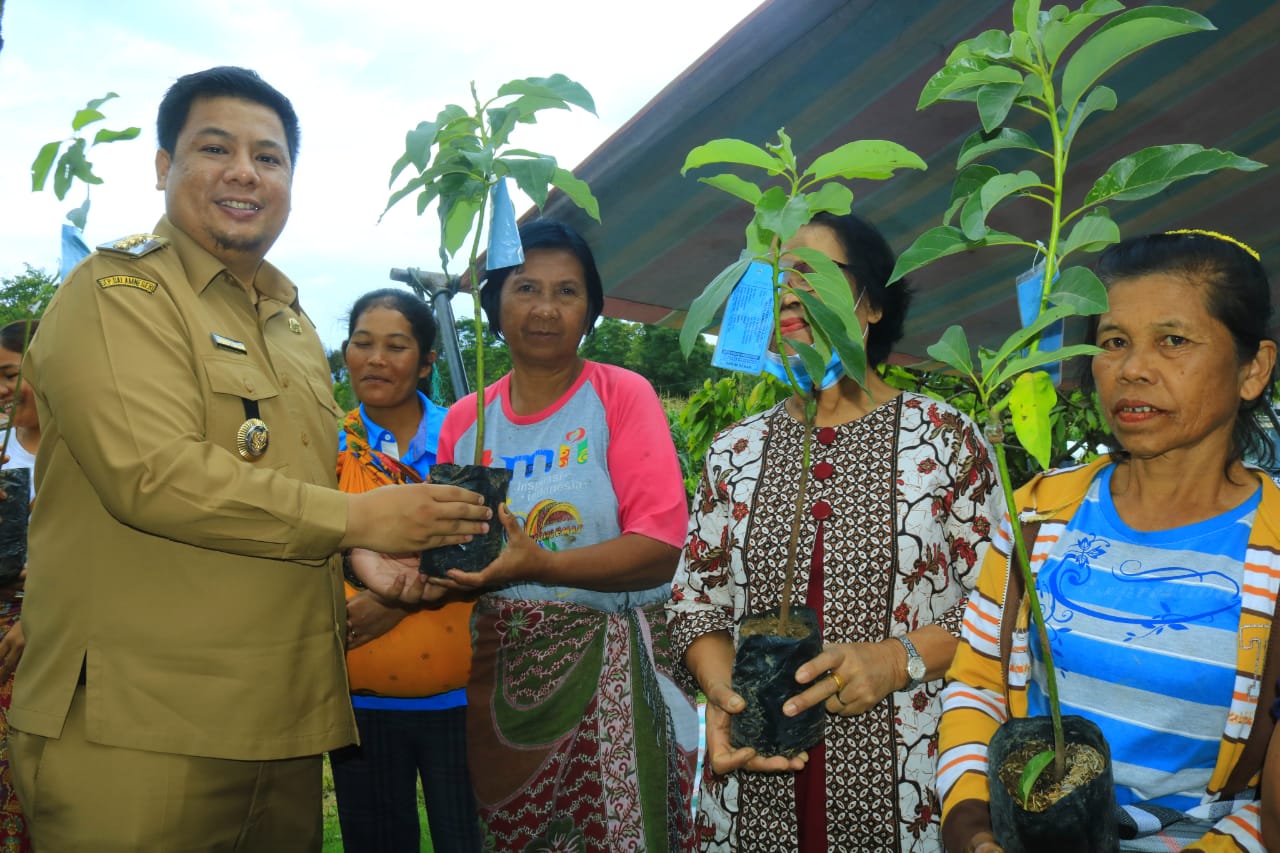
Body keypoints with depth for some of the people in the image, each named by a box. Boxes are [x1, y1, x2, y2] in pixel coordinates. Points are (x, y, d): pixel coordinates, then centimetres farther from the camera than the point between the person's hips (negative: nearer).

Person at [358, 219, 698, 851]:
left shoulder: (622, 396, -4)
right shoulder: (465, 420, 8)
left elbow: (660, 546, -14)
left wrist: (540, 566, -25)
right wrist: (412, 576, -7)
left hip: (608, 668, -3)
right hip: (500, 669, 4)